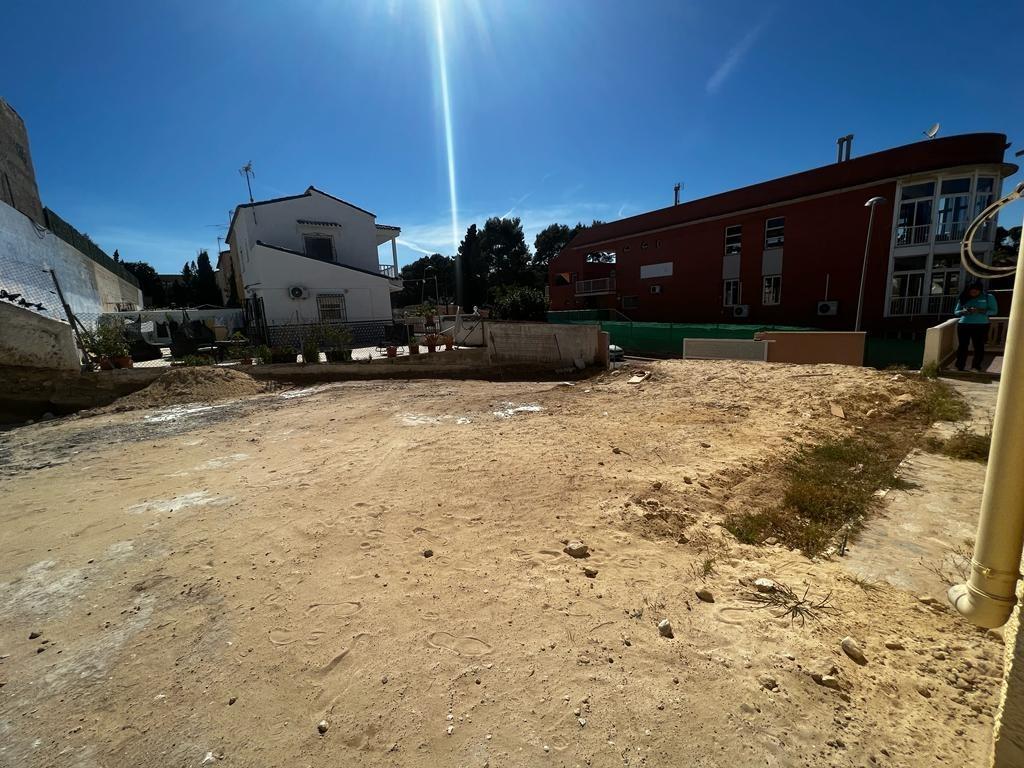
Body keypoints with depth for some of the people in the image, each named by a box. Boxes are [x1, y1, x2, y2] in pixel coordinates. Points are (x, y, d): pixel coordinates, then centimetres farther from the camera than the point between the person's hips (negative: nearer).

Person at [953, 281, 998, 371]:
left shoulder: (988, 297, 6)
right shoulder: (964, 298, 11)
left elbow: (994, 311, 1)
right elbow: (956, 312, 12)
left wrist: (979, 310, -16)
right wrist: (963, 311, -10)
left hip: (981, 326, -1)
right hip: (963, 325, 1)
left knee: (979, 346, -1)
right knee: (962, 346, 0)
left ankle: (976, 367, 5)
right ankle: (959, 367, 1)